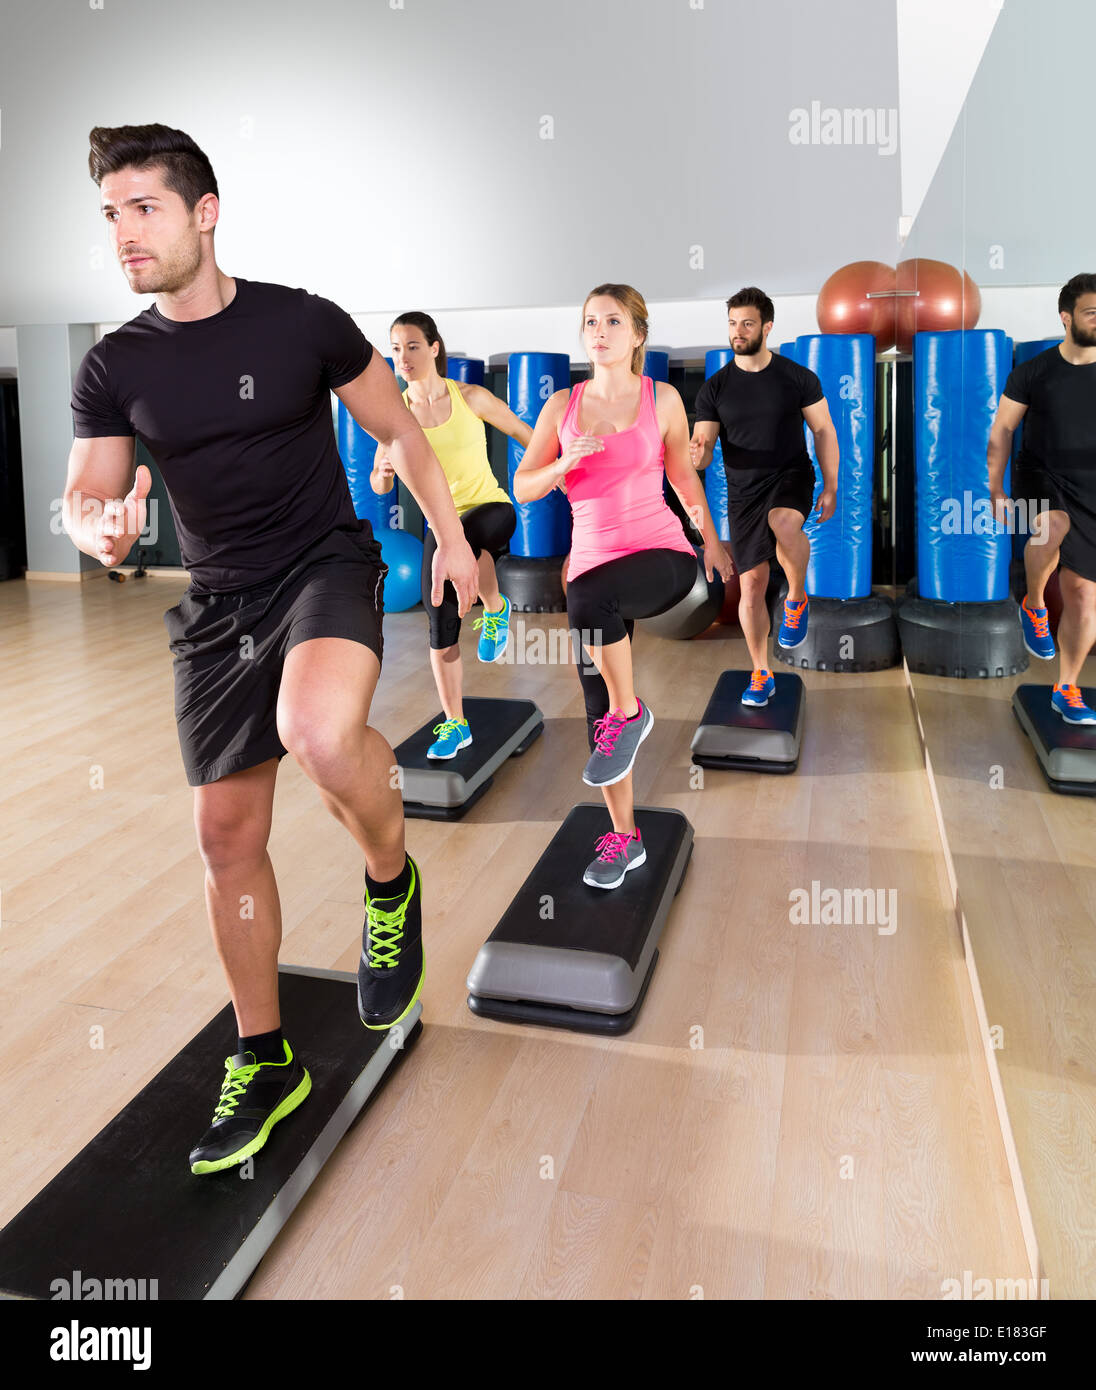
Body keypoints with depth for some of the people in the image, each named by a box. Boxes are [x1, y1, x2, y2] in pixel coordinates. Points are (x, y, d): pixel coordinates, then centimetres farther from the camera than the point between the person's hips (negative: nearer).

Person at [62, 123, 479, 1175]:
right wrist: (100, 529, -20)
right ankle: (264, 1061, 24)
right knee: (226, 834, 6)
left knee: (320, 731, -38)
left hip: (327, 567, -4)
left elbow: (400, 432, 5)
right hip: (215, 607, 4)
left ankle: (391, 882, -3)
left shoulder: (304, 323, -5)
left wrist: (451, 536, 1)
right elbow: (83, 499, 3)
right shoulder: (114, 368, 3)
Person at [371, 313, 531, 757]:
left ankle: (496, 609, -10)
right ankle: (455, 725, 15)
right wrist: (382, 472, -28)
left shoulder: (470, 397, -11)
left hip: (491, 509, -3)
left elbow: (521, 430, 4)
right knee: (441, 627, 0)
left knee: (462, 540, -41)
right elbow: (379, 486, -5)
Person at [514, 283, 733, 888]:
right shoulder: (562, 406, 8)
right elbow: (523, 487, 8)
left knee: (588, 599, -37)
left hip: (662, 555, -3)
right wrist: (565, 463, -11)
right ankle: (623, 837, 17)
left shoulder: (662, 399, 4)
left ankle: (629, 713, -12)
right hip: (593, 561, 3)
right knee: (598, 707, 2)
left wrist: (711, 539, 23)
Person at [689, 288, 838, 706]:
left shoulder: (798, 378, -2)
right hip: (743, 491, 2)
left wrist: (831, 486, -2)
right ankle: (761, 675, 17)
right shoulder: (714, 388, 1)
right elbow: (703, 447, -3)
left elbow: (824, 431, 4)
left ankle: (797, 600, -9)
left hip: (791, 476, -2)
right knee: (751, 585, 1)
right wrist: (698, 455, -27)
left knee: (783, 524, -38)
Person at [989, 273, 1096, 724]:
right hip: (1039, 479, -3)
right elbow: (1001, 431, 2)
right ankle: (1033, 606, -10)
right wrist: (995, 490, -3)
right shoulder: (1032, 372, -2)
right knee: (1053, 527, -39)